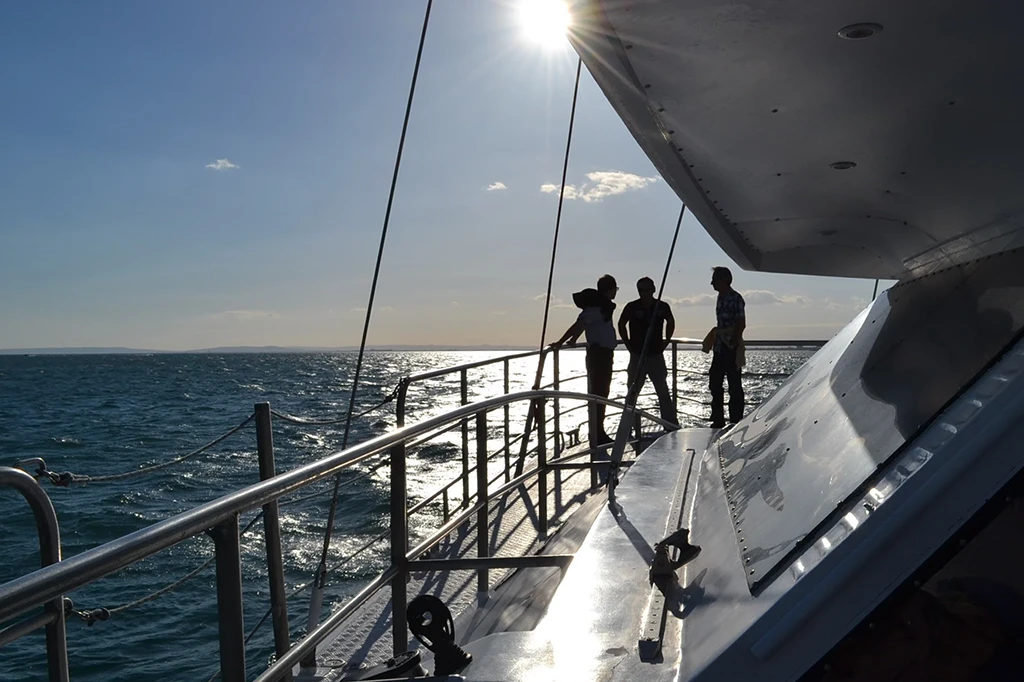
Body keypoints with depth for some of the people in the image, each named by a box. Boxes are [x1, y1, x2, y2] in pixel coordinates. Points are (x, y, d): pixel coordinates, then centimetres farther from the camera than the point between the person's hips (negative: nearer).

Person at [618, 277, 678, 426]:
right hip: (637, 356, -1)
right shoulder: (632, 307, -7)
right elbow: (621, 324, 8)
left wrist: (666, 341, 9)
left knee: (664, 393, 5)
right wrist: (628, 343, 3)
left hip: (656, 355, 1)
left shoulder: (662, 307, -3)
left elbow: (670, 322, 16)